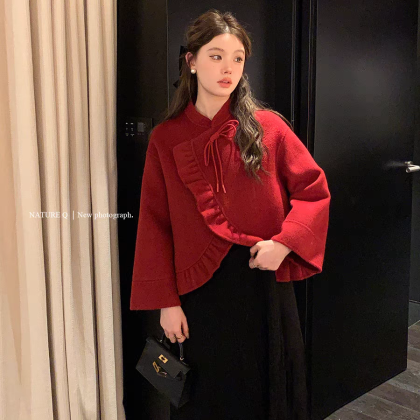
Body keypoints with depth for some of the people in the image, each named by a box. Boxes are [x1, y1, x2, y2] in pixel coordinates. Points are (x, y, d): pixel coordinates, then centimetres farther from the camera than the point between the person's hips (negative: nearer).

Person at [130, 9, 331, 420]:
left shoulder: (268, 126, -2)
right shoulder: (166, 138, -1)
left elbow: (315, 189, 0)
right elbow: (155, 225, -1)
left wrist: (284, 242, -16)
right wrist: (166, 301, -4)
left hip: (264, 280, 0)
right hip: (200, 289, 0)